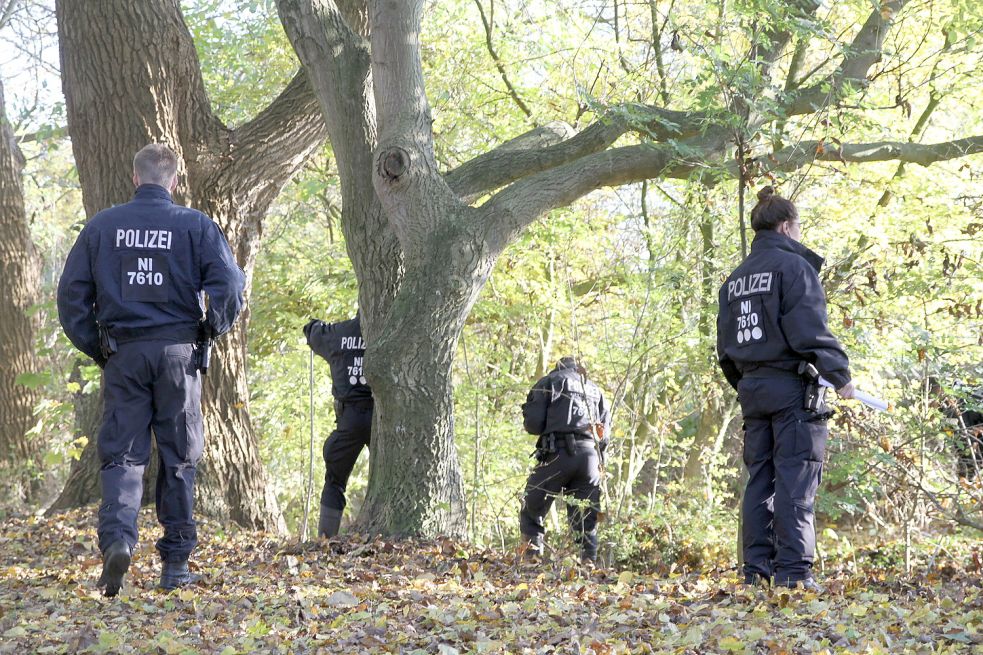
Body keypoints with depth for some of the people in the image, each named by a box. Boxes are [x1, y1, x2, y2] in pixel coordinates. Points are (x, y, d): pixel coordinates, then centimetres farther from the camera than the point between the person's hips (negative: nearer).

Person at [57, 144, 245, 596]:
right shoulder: (195, 226, -1)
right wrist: (212, 330, 7)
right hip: (178, 352, -1)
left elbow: (71, 294, 4)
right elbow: (229, 284, -9)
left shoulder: (101, 226, 5)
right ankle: (175, 562, 10)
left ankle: (117, 537, -22)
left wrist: (94, 348, 11)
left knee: (121, 454, 3)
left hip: (122, 354, 1)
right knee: (178, 458, 8)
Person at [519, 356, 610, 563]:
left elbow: (533, 424, 2)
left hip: (558, 453, -4)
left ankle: (532, 558, -7)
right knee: (586, 521, 7)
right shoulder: (594, 389, 25)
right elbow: (605, 432, 17)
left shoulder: (548, 383, 13)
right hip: (589, 454, 4)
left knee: (532, 511, 5)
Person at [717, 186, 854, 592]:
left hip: (751, 388, 7)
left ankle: (757, 570, 6)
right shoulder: (793, 266, -7)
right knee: (795, 481, -8)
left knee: (760, 479, 9)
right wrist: (840, 374, -10)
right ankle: (793, 571, -13)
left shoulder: (736, 278, 16)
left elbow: (725, 346, 17)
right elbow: (809, 329, -16)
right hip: (792, 386, -7)